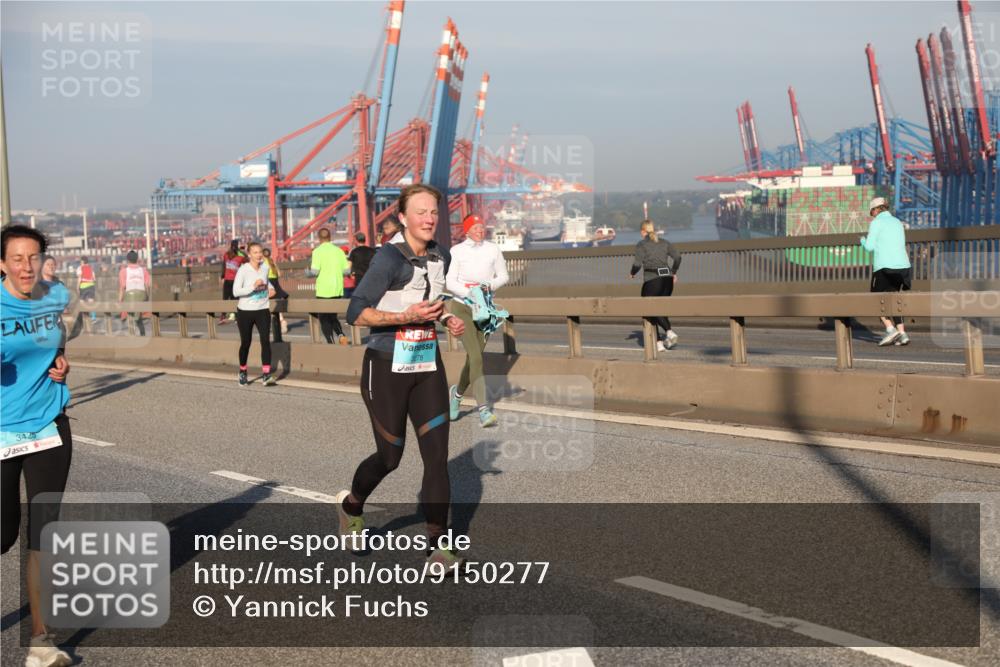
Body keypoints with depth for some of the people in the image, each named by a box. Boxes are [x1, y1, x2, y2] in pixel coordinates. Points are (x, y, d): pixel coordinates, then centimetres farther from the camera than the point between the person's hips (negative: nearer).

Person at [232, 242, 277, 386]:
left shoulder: (265, 267, 2)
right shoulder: (243, 270, -13)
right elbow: (235, 292, -20)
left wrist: (270, 287, 5)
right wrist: (253, 286, -29)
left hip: (262, 310, 3)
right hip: (245, 311, -3)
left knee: (266, 340, -13)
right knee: (245, 343, 9)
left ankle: (267, 375, -17)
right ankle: (243, 372, 32)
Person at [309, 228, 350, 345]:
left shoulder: (317, 251, -9)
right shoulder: (339, 250, 3)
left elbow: (314, 271, -16)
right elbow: (346, 270, 3)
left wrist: (309, 268, 7)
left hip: (323, 291, -4)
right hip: (338, 290, 4)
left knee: (324, 318, 7)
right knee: (333, 316, 19)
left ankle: (330, 342, -2)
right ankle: (341, 335, -5)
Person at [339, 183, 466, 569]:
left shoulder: (440, 257, 5)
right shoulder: (389, 258, -17)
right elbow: (356, 313, -18)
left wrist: (447, 319, 3)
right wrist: (406, 316, -28)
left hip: (428, 366, 5)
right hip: (387, 367, -5)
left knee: (437, 456, -3)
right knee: (390, 456, 7)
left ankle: (436, 544, 3)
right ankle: (351, 505, 39)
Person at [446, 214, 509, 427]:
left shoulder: (493, 250, 5)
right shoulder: (457, 251, -3)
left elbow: (504, 276, 9)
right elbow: (450, 282, -7)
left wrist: (490, 285, -11)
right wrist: (470, 293, -21)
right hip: (462, 306, -4)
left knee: (474, 357, 9)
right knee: (476, 357, -14)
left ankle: (457, 393, 36)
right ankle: (483, 409, -17)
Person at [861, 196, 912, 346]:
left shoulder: (876, 223, -3)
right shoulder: (898, 223, 18)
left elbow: (869, 247, -7)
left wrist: (863, 240, 15)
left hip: (884, 267, -6)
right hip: (902, 266, 6)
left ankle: (890, 329, -13)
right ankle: (902, 334, 2)